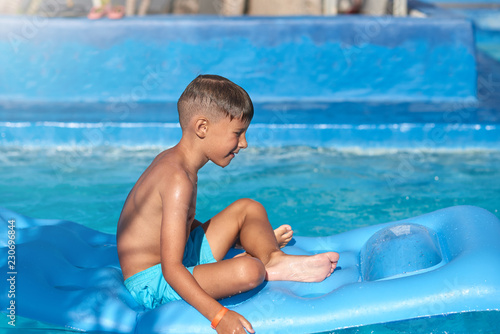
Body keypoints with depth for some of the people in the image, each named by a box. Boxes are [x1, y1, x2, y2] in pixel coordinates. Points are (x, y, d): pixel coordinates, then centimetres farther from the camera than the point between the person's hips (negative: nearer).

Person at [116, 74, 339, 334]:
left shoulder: (172, 160, 5)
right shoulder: (178, 180, -27)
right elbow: (171, 269, -32)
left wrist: (243, 238, 26)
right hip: (153, 286, -11)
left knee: (248, 208, 17)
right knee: (248, 271, -34)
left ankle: (273, 257, -6)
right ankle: (267, 267, -1)